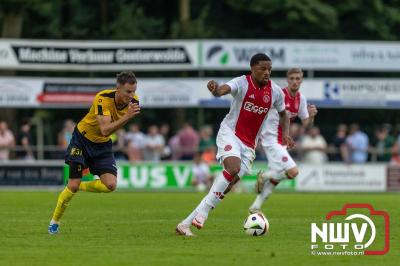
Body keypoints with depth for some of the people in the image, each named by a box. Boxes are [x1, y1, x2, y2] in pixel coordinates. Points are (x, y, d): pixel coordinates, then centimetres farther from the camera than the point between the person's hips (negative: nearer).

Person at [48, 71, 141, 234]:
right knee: (73, 185, -8)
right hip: (82, 139, -5)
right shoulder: (103, 99, -32)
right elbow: (105, 130, -44)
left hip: (103, 145, 5)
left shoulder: (133, 101, -14)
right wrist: (127, 117, -51)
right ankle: (54, 222, 13)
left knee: (110, 185, -14)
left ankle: (80, 187, 15)